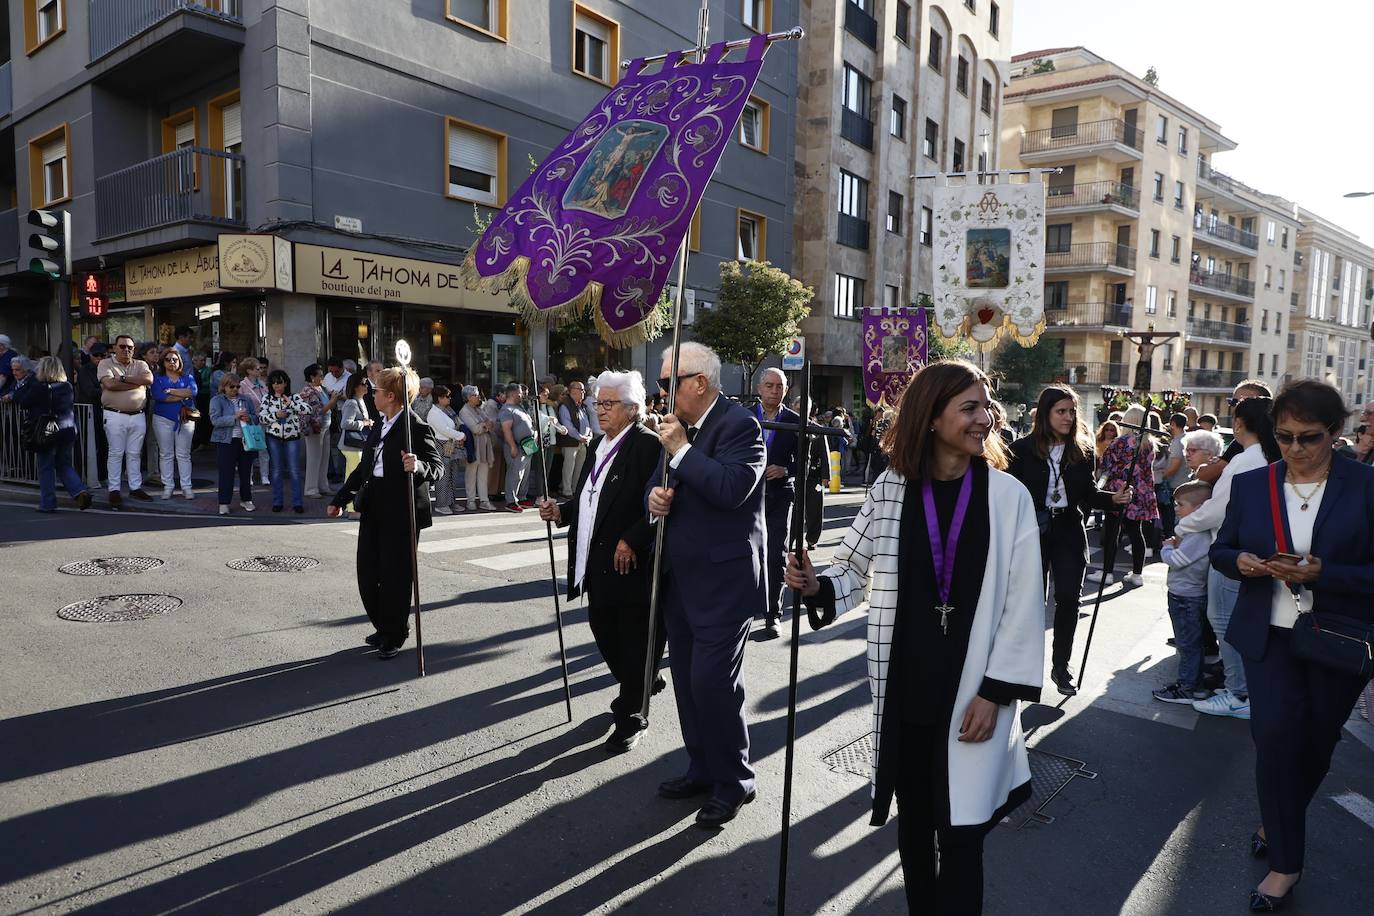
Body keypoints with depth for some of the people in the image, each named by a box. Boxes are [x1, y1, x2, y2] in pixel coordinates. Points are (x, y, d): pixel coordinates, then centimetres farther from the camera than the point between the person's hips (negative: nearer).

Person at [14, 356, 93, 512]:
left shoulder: (38, 388, -14)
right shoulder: (68, 387, 0)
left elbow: (21, 401, -4)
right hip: (67, 430, 5)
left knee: (46, 467, 5)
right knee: (64, 465, 16)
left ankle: (48, 503, 9)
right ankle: (80, 491, -4)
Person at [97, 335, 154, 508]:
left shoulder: (140, 364, 11)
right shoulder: (106, 363, 2)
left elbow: (149, 379, -10)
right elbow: (109, 384, -16)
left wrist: (123, 379, -12)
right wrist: (137, 382, -9)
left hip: (137, 415, 3)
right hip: (115, 415, -3)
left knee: (135, 453, 10)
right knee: (116, 453, 1)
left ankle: (136, 487, 18)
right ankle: (114, 490, 7)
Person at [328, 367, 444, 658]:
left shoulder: (417, 428, -13)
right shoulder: (379, 426, 14)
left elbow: (437, 466, -17)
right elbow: (364, 467, 21)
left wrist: (419, 467, -39)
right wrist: (340, 499, 23)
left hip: (401, 513, -8)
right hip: (373, 510, 8)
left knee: (395, 577, 2)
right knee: (367, 574, 12)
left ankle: (394, 636, 21)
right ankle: (384, 628, 32)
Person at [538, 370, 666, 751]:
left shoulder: (648, 445, -15)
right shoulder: (599, 444, 13)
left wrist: (631, 540, -24)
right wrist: (560, 511, 2)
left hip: (632, 566, -8)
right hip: (597, 564, 9)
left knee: (633, 641, 5)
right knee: (604, 632, 18)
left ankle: (631, 717, 21)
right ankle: (632, 690, 43)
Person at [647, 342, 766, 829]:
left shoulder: (740, 424, -14)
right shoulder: (679, 426, 11)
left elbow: (732, 488, -28)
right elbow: (661, 479, 20)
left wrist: (681, 449, -22)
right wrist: (655, 495, -3)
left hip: (723, 581, -9)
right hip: (681, 578, 9)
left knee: (713, 682, -7)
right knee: (688, 680, 16)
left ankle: (734, 780, 14)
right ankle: (702, 768, 33)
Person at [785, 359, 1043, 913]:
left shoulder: (1008, 495, -5)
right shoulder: (890, 488, -2)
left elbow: (1023, 605, -5)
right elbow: (856, 568, 7)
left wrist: (996, 691, -9)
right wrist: (817, 585, -14)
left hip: (972, 694, -2)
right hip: (904, 689, 2)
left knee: (960, 835, 3)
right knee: (913, 824, 18)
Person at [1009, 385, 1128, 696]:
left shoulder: (1083, 450, 3)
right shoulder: (1022, 449, -6)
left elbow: (1089, 493, 5)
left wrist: (1113, 498, -13)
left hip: (1070, 532, 3)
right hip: (1033, 532, -2)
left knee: (1069, 598, 1)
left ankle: (1061, 665, 17)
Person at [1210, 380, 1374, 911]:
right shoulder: (1251, 485, 0)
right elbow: (1220, 550, 7)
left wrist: (1321, 573, -25)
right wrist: (1240, 561, -14)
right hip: (1270, 634, 1)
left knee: (1315, 744, 14)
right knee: (1275, 736, -8)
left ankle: (1278, 824, 41)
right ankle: (1285, 861, 9)